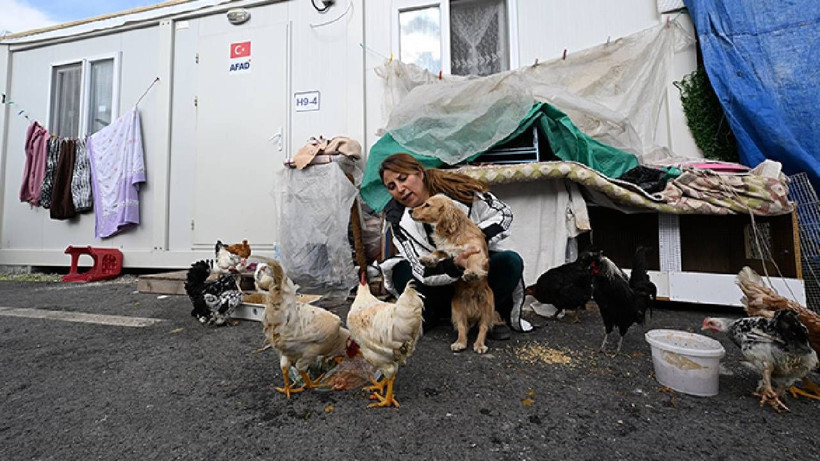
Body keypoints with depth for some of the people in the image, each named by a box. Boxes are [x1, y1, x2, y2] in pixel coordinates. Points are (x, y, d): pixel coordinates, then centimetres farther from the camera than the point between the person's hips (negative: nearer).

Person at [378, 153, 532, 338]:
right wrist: (455, 265, -47)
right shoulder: (398, 217, -17)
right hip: (436, 281, 0)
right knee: (403, 273, -29)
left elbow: (503, 212, -8)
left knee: (511, 262, -27)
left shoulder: (455, 188, -17)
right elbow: (424, 270, -27)